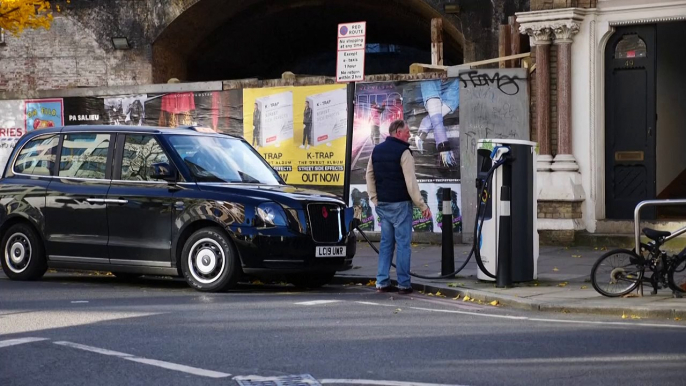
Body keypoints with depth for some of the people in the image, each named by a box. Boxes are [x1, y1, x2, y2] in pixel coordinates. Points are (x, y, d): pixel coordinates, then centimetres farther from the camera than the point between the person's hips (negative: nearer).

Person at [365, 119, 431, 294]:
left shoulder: (377, 150, 11)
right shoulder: (403, 152, -12)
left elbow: (370, 175, 15)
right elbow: (411, 182, -15)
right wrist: (422, 206, -12)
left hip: (382, 205, 7)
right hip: (400, 204, -7)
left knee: (386, 243, 12)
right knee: (403, 244, -2)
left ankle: (382, 282, 9)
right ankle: (404, 284, -2)